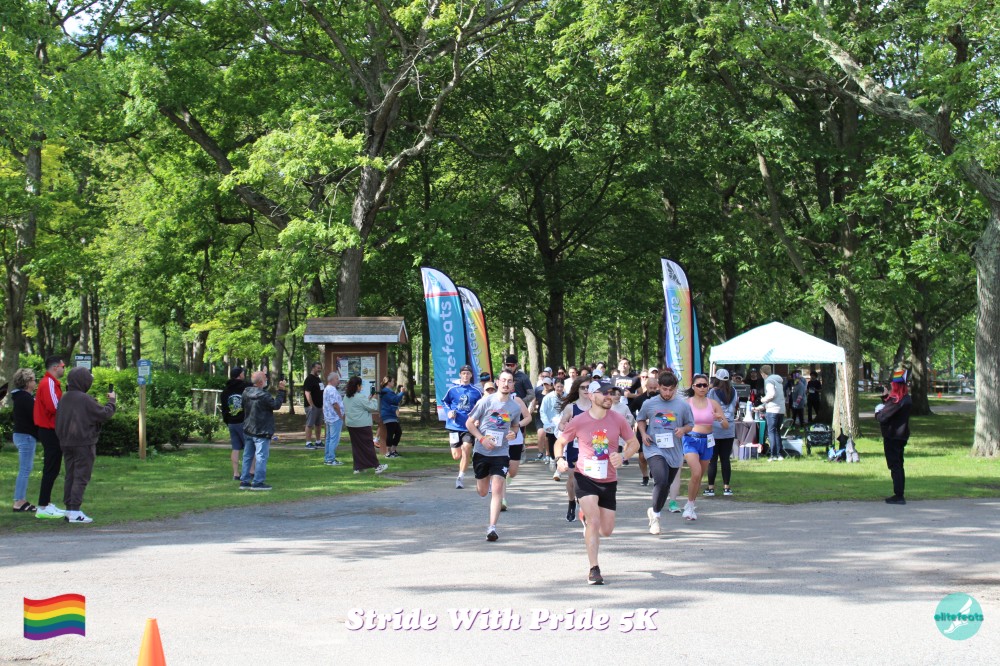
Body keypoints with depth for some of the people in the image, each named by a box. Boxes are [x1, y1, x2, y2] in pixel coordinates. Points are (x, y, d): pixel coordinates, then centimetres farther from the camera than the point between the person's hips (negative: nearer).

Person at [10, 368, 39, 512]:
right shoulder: (25, 398, -16)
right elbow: (35, 416, -20)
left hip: (21, 434, 10)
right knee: (25, 469, -7)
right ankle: (19, 503, -7)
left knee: (25, 469, 14)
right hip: (26, 436, -10)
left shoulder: (20, 396, 14)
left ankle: (22, 500, 17)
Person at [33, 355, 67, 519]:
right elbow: (54, 407, -24)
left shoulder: (51, 382, 17)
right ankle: (43, 507, -6)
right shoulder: (49, 383, -15)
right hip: (51, 431, -11)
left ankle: (46, 504, 21)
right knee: (51, 469, -8)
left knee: (51, 469, 15)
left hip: (50, 430, 11)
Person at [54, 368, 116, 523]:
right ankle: (75, 512, -8)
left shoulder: (64, 399, 9)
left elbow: (58, 421, 15)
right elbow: (104, 414, -12)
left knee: (70, 476, 13)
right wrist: (111, 400, 4)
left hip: (66, 443, 8)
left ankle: (69, 509, 15)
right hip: (83, 444, -8)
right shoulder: (85, 399, -15)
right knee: (81, 477, -4)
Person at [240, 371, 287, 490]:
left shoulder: (246, 392, 2)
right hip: (261, 431, -8)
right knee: (261, 456, -3)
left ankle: (244, 481, 15)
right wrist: (281, 391, -7)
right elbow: (276, 405, -13)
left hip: (249, 430, 8)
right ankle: (258, 482, -5)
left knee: (247, 456, 13)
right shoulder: (263, 395, -20)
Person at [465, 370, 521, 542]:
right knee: (483, 492, 12)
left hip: (501, 452, 0)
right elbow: (469, 423, -3)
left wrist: (514, 433, -5)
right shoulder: (486, 401, -8)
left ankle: (492, 527, -12)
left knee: (497, 489, -15)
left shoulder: (515, 406, 0)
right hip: (481, 451, 0)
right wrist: (482, 439, -17)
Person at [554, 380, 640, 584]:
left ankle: (585, 516, 46)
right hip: (585, 477, -3)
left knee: (606, 530, 10)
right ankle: (594, 569, -10)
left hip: (608, 480, 3)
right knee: (595, 521, -20)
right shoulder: (579, 422, -9)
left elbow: (634, 443, 7)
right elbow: (560, 442, 4)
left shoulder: (618, 420, -5)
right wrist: (560, 459, -16)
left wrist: (622, 456, -14)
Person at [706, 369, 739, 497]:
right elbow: (736, 409, 14)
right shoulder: (733, 392, 4)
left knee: (712, 459, 1)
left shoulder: (713, 392, -8)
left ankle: (711, 487, 1)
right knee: (725, 458, 8)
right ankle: (726, 487, 6)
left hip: (714, 429, -3)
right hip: (729, 429, 4)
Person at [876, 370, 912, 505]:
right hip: (901, 436, 9)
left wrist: (878, 411, -1)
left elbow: (882, 417, -22)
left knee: (894, 466, -6)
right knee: (898, 465, 16)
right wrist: (886, 397, 11)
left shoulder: (896, 400, -21)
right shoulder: (907, 398, 9)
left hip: (892, 436, -9)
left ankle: (898, 495, -7)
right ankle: (899, 495, 22)